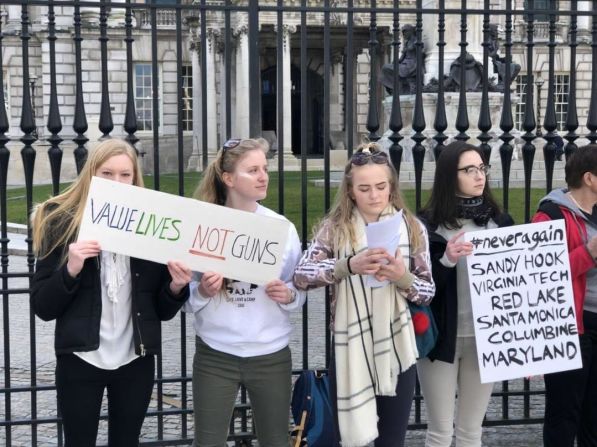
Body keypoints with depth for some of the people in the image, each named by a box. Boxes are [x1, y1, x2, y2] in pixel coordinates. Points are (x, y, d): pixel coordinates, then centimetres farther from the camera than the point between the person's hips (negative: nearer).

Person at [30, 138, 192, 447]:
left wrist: (176, 287, -14)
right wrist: (71, 270, -21)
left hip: (135, 361, 2)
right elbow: (42, 307, -5)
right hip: (80, 360, -2)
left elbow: (163, 311, 6)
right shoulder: (61, 223, -4)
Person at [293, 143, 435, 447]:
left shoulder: (412, 228, 2)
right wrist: (349, 265, -29)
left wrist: (403, 278, -18)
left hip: (396, 350, 1)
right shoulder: (335, 228, -3)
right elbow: (301, 276, -15)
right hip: (349, 349, -1)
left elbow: (428, 292, 3)